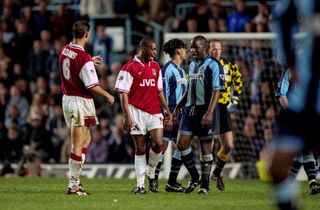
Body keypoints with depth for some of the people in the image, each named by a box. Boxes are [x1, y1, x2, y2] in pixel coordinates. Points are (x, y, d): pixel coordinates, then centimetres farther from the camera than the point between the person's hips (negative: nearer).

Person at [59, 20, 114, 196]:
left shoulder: (64, 51, 3)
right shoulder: (83, 57, -21)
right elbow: (92, 86, -20)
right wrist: (108, 96, -4)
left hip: (66, 99, 8)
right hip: (81, 102, -8)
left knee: (86, 139, 21)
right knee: (78, 145, -2)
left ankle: (75, 180, 18)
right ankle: (73, 185, 0)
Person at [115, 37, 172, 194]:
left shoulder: (155, 67, 13)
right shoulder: (130, 68, -6)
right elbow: (123, 94, -8)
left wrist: (167, 111, 12)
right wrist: (127, 116, -15)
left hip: (154, 112, 4)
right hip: (137, 111, -4)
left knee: (158, 143, -11)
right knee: (140, 148, -1)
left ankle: (151, 173, 14)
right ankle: (140, 185, 6)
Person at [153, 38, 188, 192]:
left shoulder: (181, 70, 17)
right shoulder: (168, 69, -11)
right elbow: (163, 93, -15)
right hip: (170, 114, -9)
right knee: (162, 146, -7)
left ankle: (172, 183, 11)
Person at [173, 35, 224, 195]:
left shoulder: (213, 65, -8)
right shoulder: (192, 65, 16)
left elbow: (216, 91, -14)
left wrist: (209, 113, -23)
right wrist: (178, 108, 22)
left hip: (204, 110, -7)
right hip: (189, 109, 7)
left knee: (205, 147, 0)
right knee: (182, 144, -2)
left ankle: (205, 185, 7)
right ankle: (195, 177, 15)